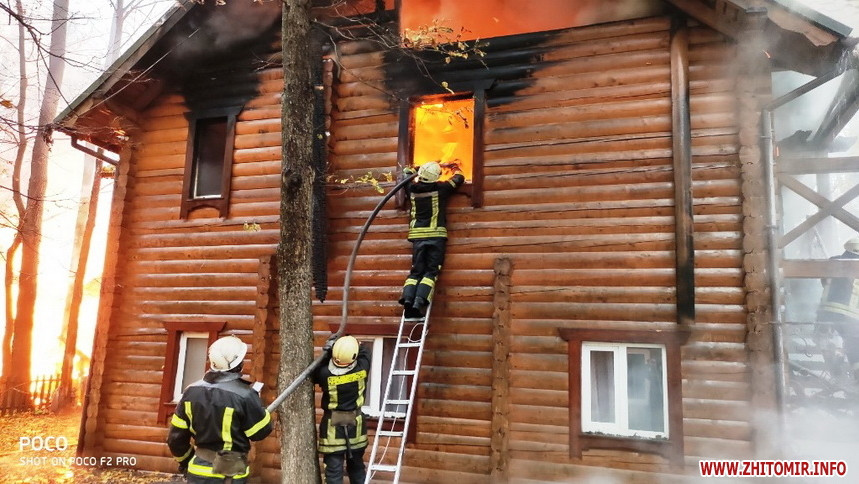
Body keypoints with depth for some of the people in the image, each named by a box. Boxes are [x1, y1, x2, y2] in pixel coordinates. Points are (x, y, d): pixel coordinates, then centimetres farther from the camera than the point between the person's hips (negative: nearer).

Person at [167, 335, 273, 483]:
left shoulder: (192, 391, -4)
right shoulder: (244, 395, -21)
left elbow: (176, 437, 4)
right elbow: (261, 432, -9)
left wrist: (185, 461, 21)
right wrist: (256, 404, 6)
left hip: (198, 472, 5)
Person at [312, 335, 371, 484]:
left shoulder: (325, 373, -20)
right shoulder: (362, 368, -15)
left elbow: (312, 375, 3)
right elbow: (364, 353, 7)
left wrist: (326, 354, -3)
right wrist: (351, 344, 7)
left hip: (333, 426, -2)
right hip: (356, 423, 3)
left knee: (334, 469, 3)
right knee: (356, 465, 19)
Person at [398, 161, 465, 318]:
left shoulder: (412, 189, 7)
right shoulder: (440, 188, 0)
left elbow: (407, 173, 30)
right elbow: (459, 179, 18)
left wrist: (419, 169, 39)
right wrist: (457, 169, 38)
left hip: (418, 236, 3)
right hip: (436, 235, -3)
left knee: (416, 271, 7)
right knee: (431, 271, -3)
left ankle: (407, 299, -17)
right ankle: (419, 303, -23)